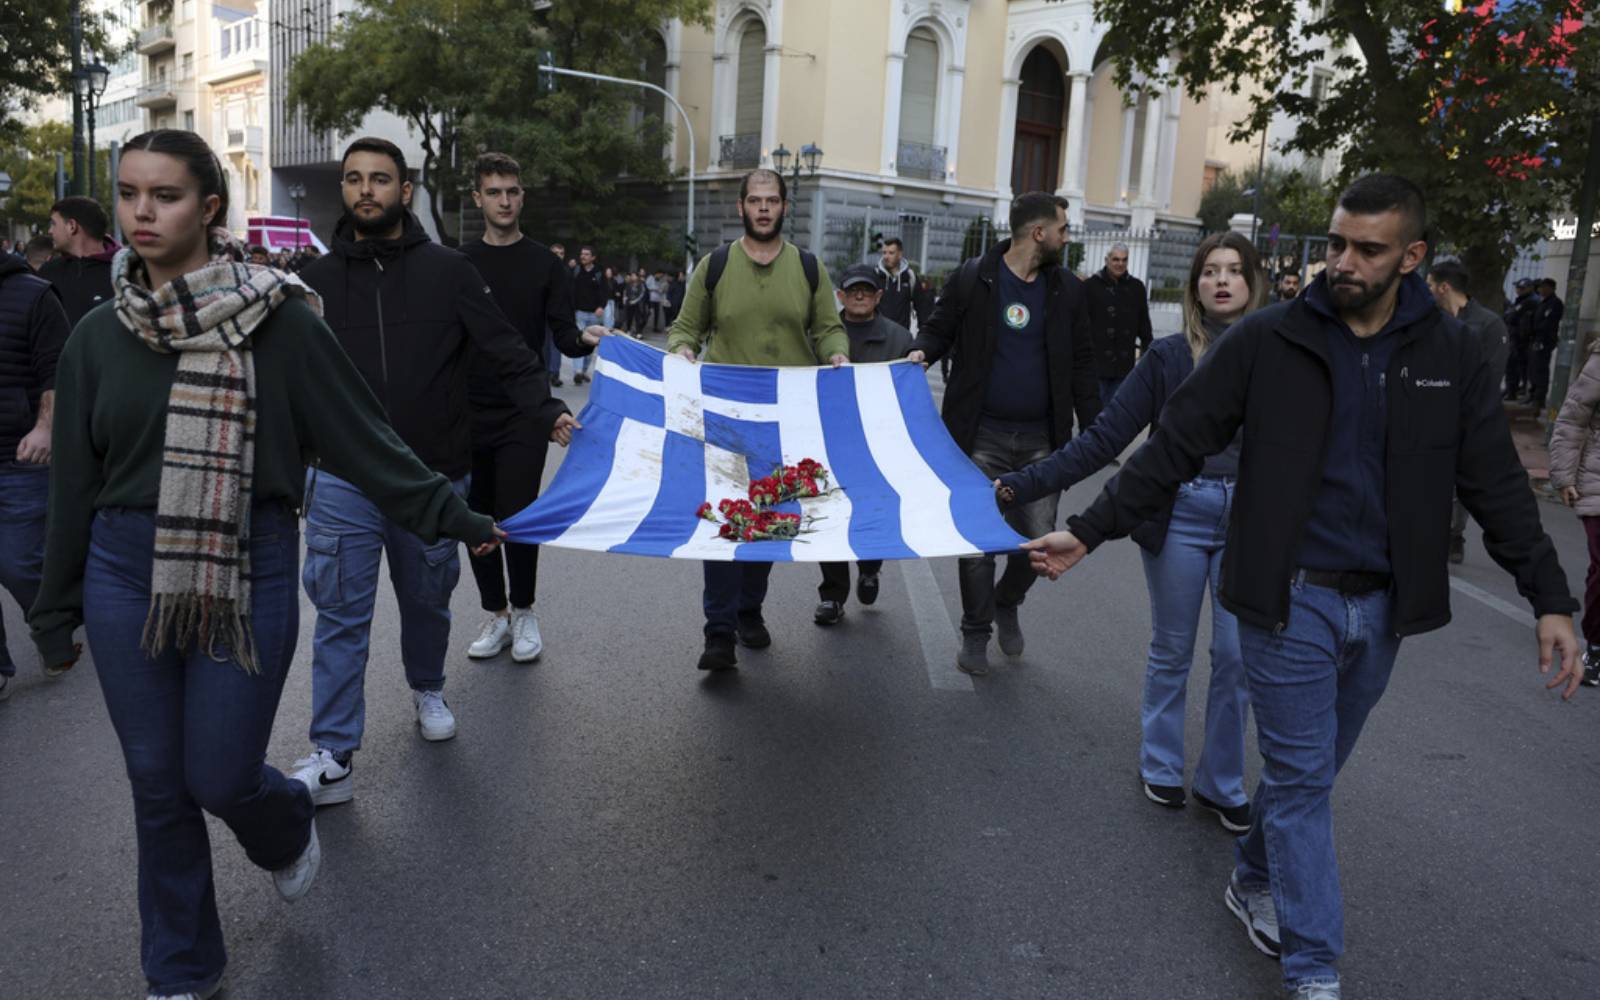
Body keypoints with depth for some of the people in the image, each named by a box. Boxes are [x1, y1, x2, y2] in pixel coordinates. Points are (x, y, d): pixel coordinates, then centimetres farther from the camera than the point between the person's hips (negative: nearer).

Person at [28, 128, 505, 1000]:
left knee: (221, 775, 0)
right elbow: (74, 482, 10)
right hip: (125, 577, 4)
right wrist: (57, 610, 14)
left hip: (249, 574, -3)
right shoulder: (99, 334, 4)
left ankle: (290, 828, 39)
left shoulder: (275, 317, -7)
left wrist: (450, 517, -6)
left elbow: (360, 435, -4)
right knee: (158, 786, 11)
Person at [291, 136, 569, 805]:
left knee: (426, 600, 17)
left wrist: (549, 413, -14)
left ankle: (427, 688, 44)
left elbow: (507, 353, -3)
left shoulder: (447, 271, -1)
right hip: (342, 481, 1)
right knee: (340, 615, -1)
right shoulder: (319, 280, 5)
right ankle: (332, 758, 6)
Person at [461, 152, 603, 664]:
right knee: (478, 517, 6)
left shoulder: (544, 263, 3)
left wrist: (585, 339, -25)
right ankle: (495, 614, 21)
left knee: (517, 515, -8)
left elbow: (563, 336, -3)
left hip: (524, 414, -2)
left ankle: (523, 612, 12)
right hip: (468, 412, 3)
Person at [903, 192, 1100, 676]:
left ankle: (1007, 603, 34)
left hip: (1041, 439, 3)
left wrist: (1094, 432, 5)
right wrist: (921, 352, -17)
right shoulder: (972, 279, -3)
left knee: (1040, 540, 4)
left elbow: (1081, 364, 10)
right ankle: (976, 632, 21)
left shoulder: (1068, 289, 7)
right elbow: (939, 329, 7)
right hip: (982, 435, -2)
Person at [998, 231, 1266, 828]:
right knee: (1171, 651, 11)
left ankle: (1222, 784, 23)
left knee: (1237, 657, 4)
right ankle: (1161, 766, 30)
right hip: (1179, 514, -1)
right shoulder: (1170, 357, -1)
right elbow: (1105, 438, -5)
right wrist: (1024, 484, -11)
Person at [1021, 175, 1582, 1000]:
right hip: (1290, 598, -3)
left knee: (1311, 770, 18)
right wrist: (1089, 531, -11)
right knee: (1301, 779, 2)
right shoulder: (1268, 340, -8)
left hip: (1382, 606, 4)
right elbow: (1175, 447, -7)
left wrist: (1550, 599, -1)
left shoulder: (1450, 356, 1)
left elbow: (1497, 486, 4)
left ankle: (1253, 881, 43)